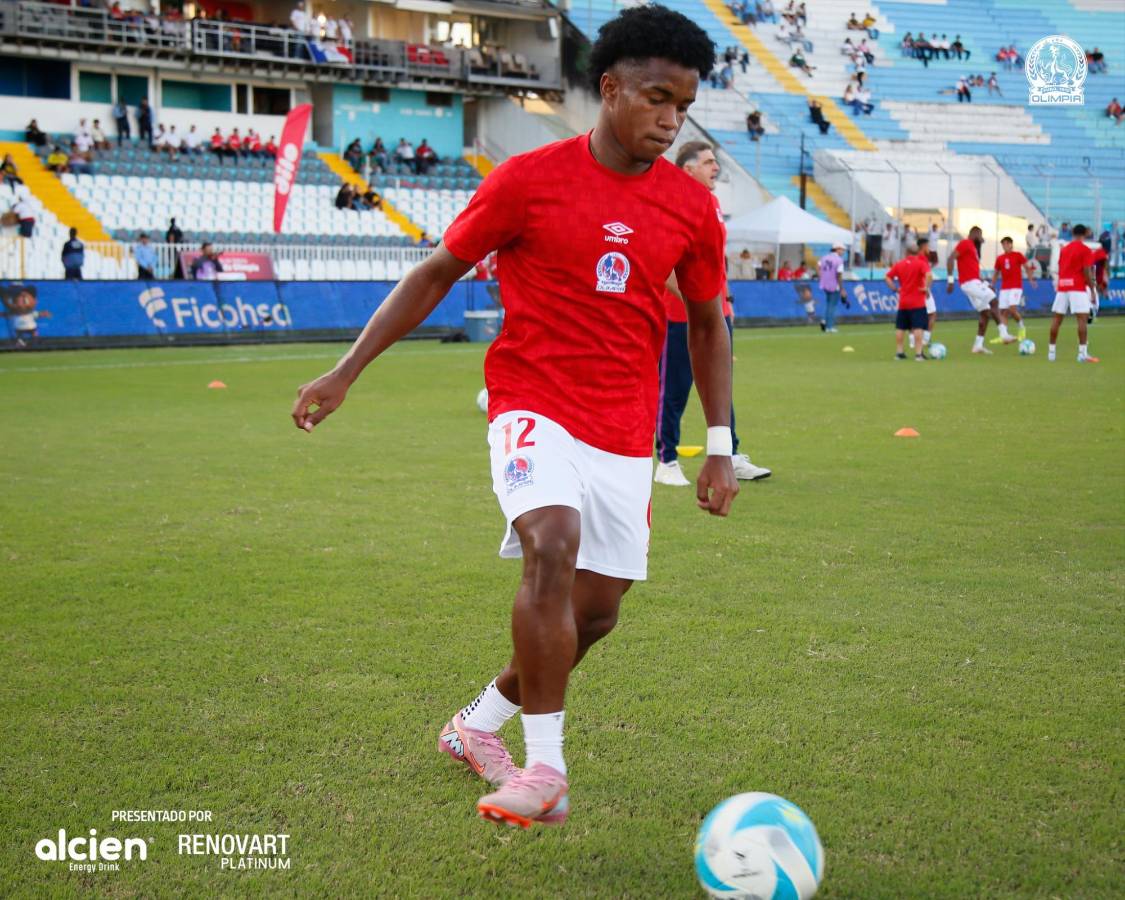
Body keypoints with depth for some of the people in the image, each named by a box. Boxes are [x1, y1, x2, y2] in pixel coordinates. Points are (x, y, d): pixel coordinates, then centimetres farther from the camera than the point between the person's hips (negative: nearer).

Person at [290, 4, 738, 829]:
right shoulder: (529, 180, -7)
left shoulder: (691, 206, 3)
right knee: (552, 546, -29)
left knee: (596, 611, 5)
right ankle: (547, 770, -21)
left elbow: (707, 325, 14)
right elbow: (437, 273, 2)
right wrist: (345, 373, -1)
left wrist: (720, 445, 7)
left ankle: (479, 723, 31)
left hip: (626, 434, 4)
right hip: (534, 403, -4)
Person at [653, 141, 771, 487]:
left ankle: (731, 458, 18)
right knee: (673, 391, 1)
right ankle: (667, 463, 9)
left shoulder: (712, 203, 13)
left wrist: (725, 300, 19)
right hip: (680, 317, -8)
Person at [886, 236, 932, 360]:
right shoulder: (921, 263, -9)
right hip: (917, 303, -5)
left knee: (900, 328, 12)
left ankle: (899, 352, 13)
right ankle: (918, 353, -9)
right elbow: (929, 275, -27)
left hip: (903, 302, 5)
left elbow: (887, 277, 8)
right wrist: (926, 287, -15)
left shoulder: (900, 263, 8)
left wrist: (895, 289, 6)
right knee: (918, 328, -5)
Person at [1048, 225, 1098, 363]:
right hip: (1078, 288, -6)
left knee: (1057, 319, 8)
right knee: (1082, 318, -8)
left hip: (1062, 287, 6)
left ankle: (1051, 351, 10)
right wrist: (1093, 289, -4)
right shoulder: (1085, 250, -4)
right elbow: (1087, 272, -10)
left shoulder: (1064, 249, 15)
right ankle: (1083, 353, -15)